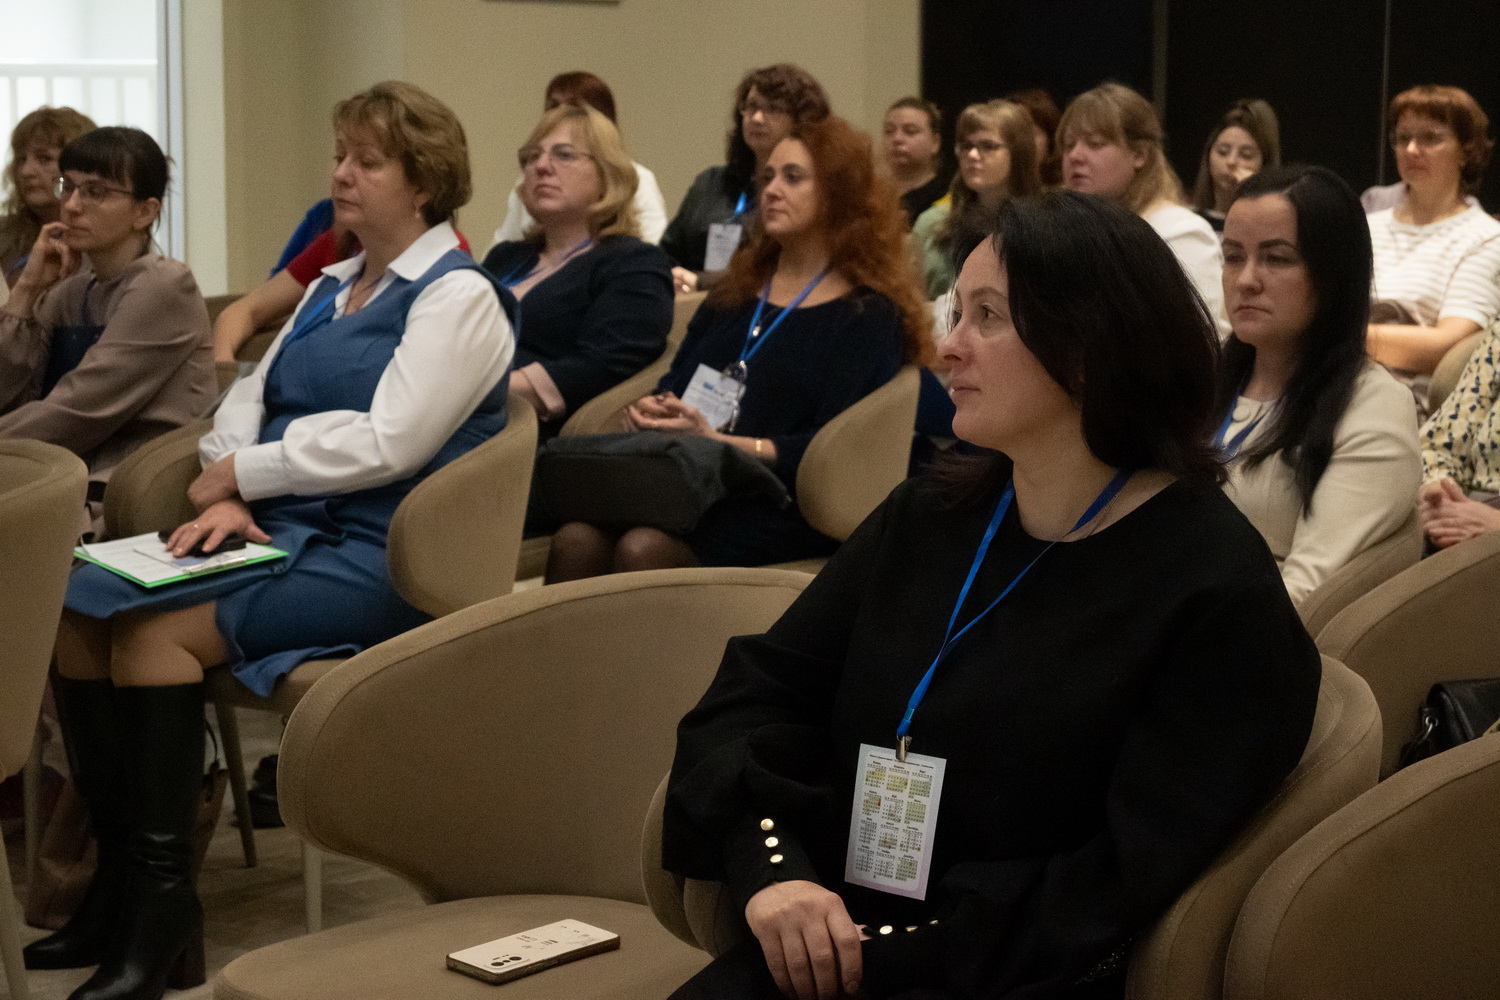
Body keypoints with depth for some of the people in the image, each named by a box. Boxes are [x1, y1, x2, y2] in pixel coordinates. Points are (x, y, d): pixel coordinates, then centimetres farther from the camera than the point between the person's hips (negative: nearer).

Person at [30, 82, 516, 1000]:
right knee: (76, 611, -12)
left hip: (380, 555, -8)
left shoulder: (458, 297, -6)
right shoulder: (332, 288, 21)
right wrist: (229, 496, -5)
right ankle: (119, 876, -4)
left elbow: (387, 442, -18)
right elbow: (250, 398, 16)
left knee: (157, 632, -28)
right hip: (285, 531, 8)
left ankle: (165, 910, -19)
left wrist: (242, 471, -10)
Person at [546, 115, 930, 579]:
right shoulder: (736, 293, 26)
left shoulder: (868, 316, 4)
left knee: (646, 549, -34)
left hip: (781, 503, -5)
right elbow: (673, 386, 25)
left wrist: (718, 441, -17)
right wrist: (650, 411, 0)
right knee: (578, 537, -26)